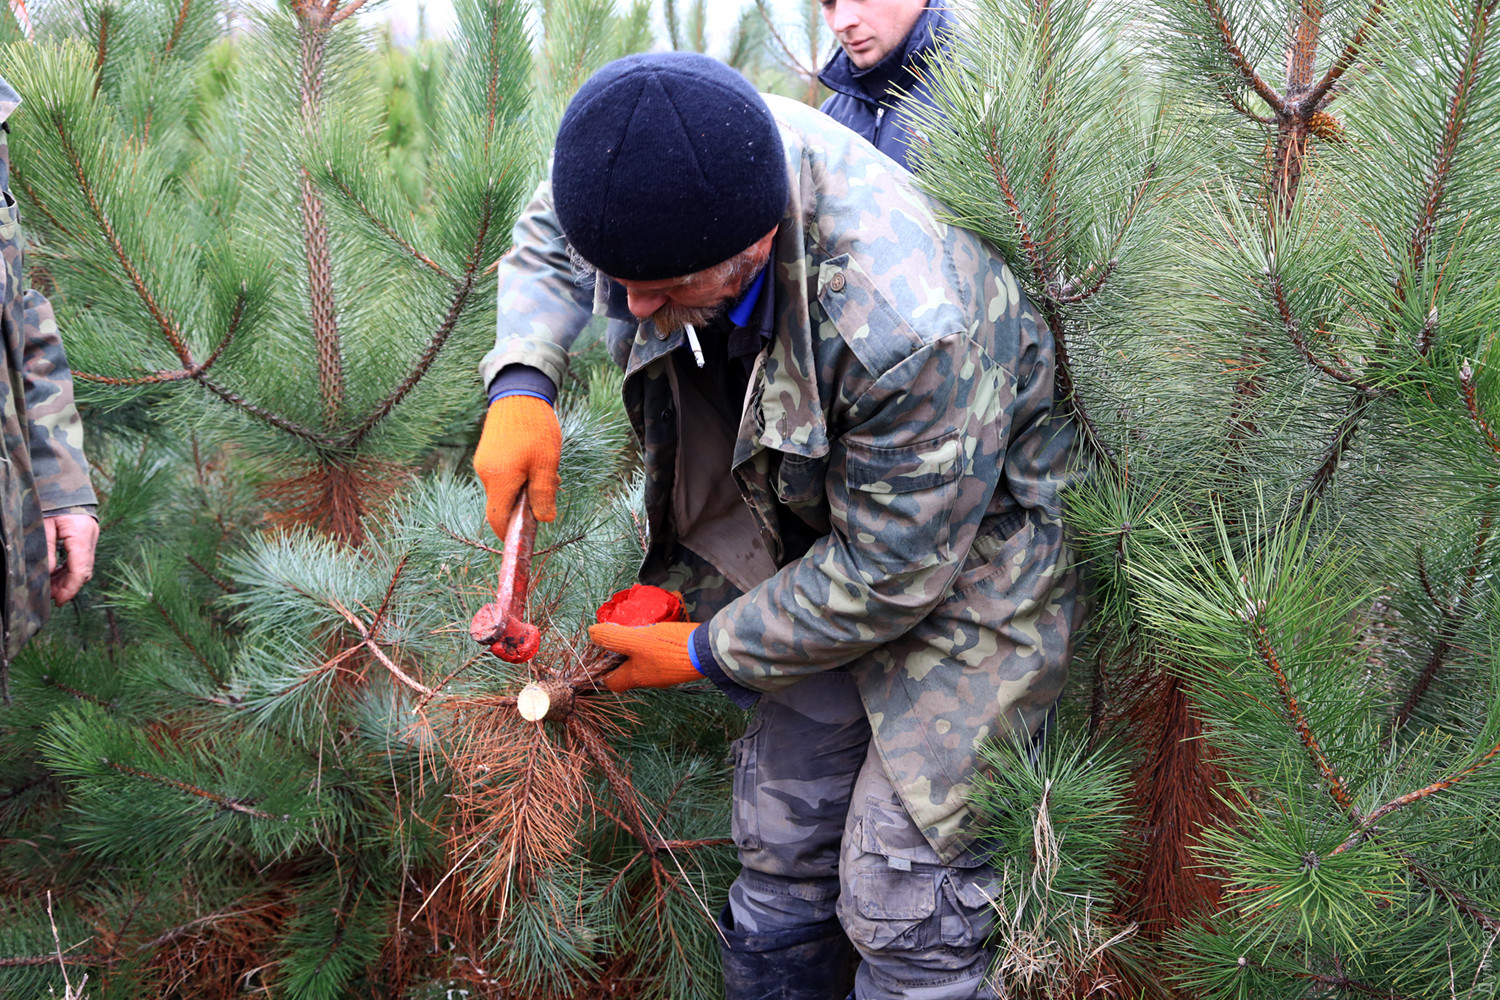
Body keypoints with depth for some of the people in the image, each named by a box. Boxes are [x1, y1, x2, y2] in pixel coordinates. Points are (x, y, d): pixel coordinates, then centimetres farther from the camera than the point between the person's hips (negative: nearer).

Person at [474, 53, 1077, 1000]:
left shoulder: (902, 321, -40)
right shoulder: (676, 160, -19)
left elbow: (890, 573, -27)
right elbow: (546, 239, 5)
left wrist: (706, 654, -14)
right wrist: (521, 386, -13)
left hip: (965, 570, -6)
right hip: (826, 544, 7)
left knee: (901, 904, -7)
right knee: (779, 852, 13)